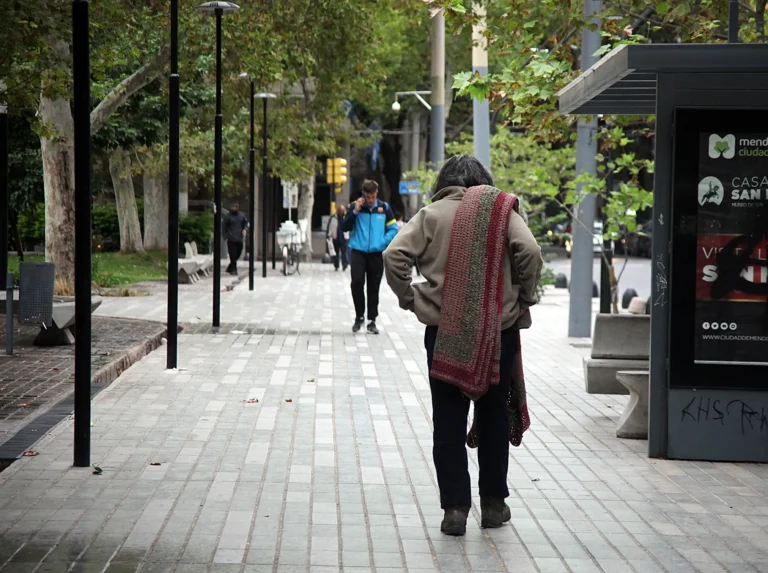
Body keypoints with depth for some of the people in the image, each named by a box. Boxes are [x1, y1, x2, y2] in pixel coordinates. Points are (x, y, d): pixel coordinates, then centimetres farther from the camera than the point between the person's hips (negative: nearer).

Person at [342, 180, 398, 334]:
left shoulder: (384, 208, 2)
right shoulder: (355, 206, 1)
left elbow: (393, 229, 6)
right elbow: (345, 227, -2)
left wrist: (383, 242, -9)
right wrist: (355, 212, -14)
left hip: (376, 253, 1)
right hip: (358, 252, -1)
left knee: (373, 288, 5)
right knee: (357, 282, -15)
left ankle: (372, 321, 13)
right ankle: (359, 316, 2)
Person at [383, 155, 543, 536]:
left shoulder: (432, 213, 2)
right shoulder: (502, 210, 1)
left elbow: (394, 255, -8)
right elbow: (530, 252, -11)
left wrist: (409, 298, 3)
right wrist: (523, 299, 2)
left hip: (443, 333, -1)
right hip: (498, 332, 1)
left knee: (449, 422, 6)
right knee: (494, 417, 14)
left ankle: (455, 508, 2)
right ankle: (493, 503, 22)